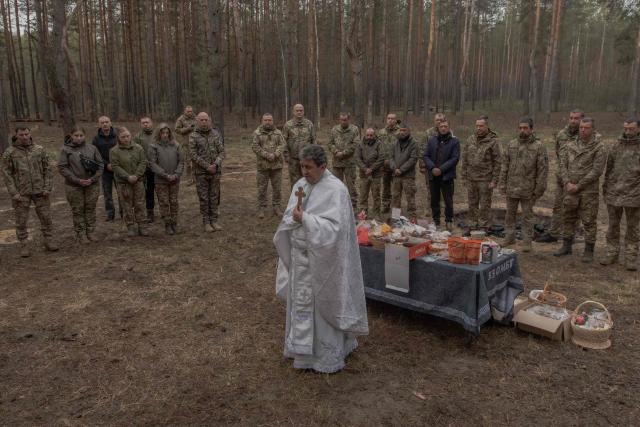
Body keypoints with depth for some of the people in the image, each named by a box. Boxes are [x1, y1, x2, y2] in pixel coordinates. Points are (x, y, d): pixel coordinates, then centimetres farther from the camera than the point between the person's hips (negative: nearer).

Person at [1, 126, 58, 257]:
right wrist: (14, 193, -9)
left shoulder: (40, 150, 1)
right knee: (21, 221, 7)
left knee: (46, 217, 7)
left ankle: (48, 241, 21)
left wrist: (47, 188, -4)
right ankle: (23, 245, 18)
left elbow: (47, 170, 4)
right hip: (21, 194, -1)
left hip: (40, 192, 1)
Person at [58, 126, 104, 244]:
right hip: (74, 186, -2)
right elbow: (62, 168, -6)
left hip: (92, 185, 2)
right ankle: (80, 234, 16)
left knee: (90, 209, 9)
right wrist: (77, 180, -14)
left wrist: (93, 179, -9)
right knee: (77, 210, 6)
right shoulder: (66, 150, -3)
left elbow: (100, 165, 4)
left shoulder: (92, 148, 3)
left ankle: (91, 232, 20)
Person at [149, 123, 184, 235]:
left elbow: (181, 161, 3)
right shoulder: (153, 147, -3)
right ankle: (167, 225, 11)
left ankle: (174, 223, 21)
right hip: (161, 180, -2)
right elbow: (153, 164, -8)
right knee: (164, 203, 2)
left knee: (174, 202, 9)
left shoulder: (175, 145, 4)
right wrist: (165, 175, -15)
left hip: (175, 180, 2)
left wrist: (176, 174, -10)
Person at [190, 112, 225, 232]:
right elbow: (193, 155, -9)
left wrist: (216, 164, -15)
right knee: (204, 198, 4)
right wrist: (207, 166, -15)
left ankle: (214, 220, 19)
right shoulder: (193, 136, -4)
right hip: (201, 172, -2)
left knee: (214, 197, 8)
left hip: (215, 171, 3)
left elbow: (221, 152, 1)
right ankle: (206, 222, 13)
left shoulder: (216, 134, 4)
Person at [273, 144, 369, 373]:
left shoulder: (336, 190, -16)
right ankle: (305, 348, 35)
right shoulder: (301, 185, 6)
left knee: (323, 306, 6)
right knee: (301, 302, 17)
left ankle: (327, 356, 24)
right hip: (300, 257, 7)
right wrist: (293, 219, -13)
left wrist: (305, 218, -25)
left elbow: (334, 227, -24)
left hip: (322, 261, -7)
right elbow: (289, 218, 9)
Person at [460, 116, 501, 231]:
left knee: (485, 205, 3)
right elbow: (464, 158, 11)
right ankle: (472, 226, 23)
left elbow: (497, 162, -6)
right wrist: (464, 176, 8)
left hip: (485, 179, -5)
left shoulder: (493, 141, -6)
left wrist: (494, 180, -10)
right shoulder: (470, 139, 8)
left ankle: (484, 228, 12)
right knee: (472, 204, 12)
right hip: (471, 178, 5)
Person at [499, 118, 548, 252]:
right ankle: (510, 236, 27)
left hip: (528, 189, -4)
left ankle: (527, 241, 15)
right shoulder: (511, 144, 6)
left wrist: (539, 188, -10)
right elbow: (504, 165, 8)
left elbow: (543, 169, -6)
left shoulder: (539, 146, -5)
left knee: (527, 216, 6)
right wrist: (502, 183, 2)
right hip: (511, 187, 4)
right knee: (510, 214, 13)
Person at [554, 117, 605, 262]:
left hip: (589, 191, -4)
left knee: (589, 221, 2)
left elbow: (596, 171, -13)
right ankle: (566, 246, 25)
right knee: (568, 218, 12)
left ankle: (589, 250, 12)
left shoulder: (598, 147, -7)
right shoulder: (570, 145, 6)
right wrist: (567, 182, -10)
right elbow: (563, 165, 5)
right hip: (570, 190, 5)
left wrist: (578, 186, -15)